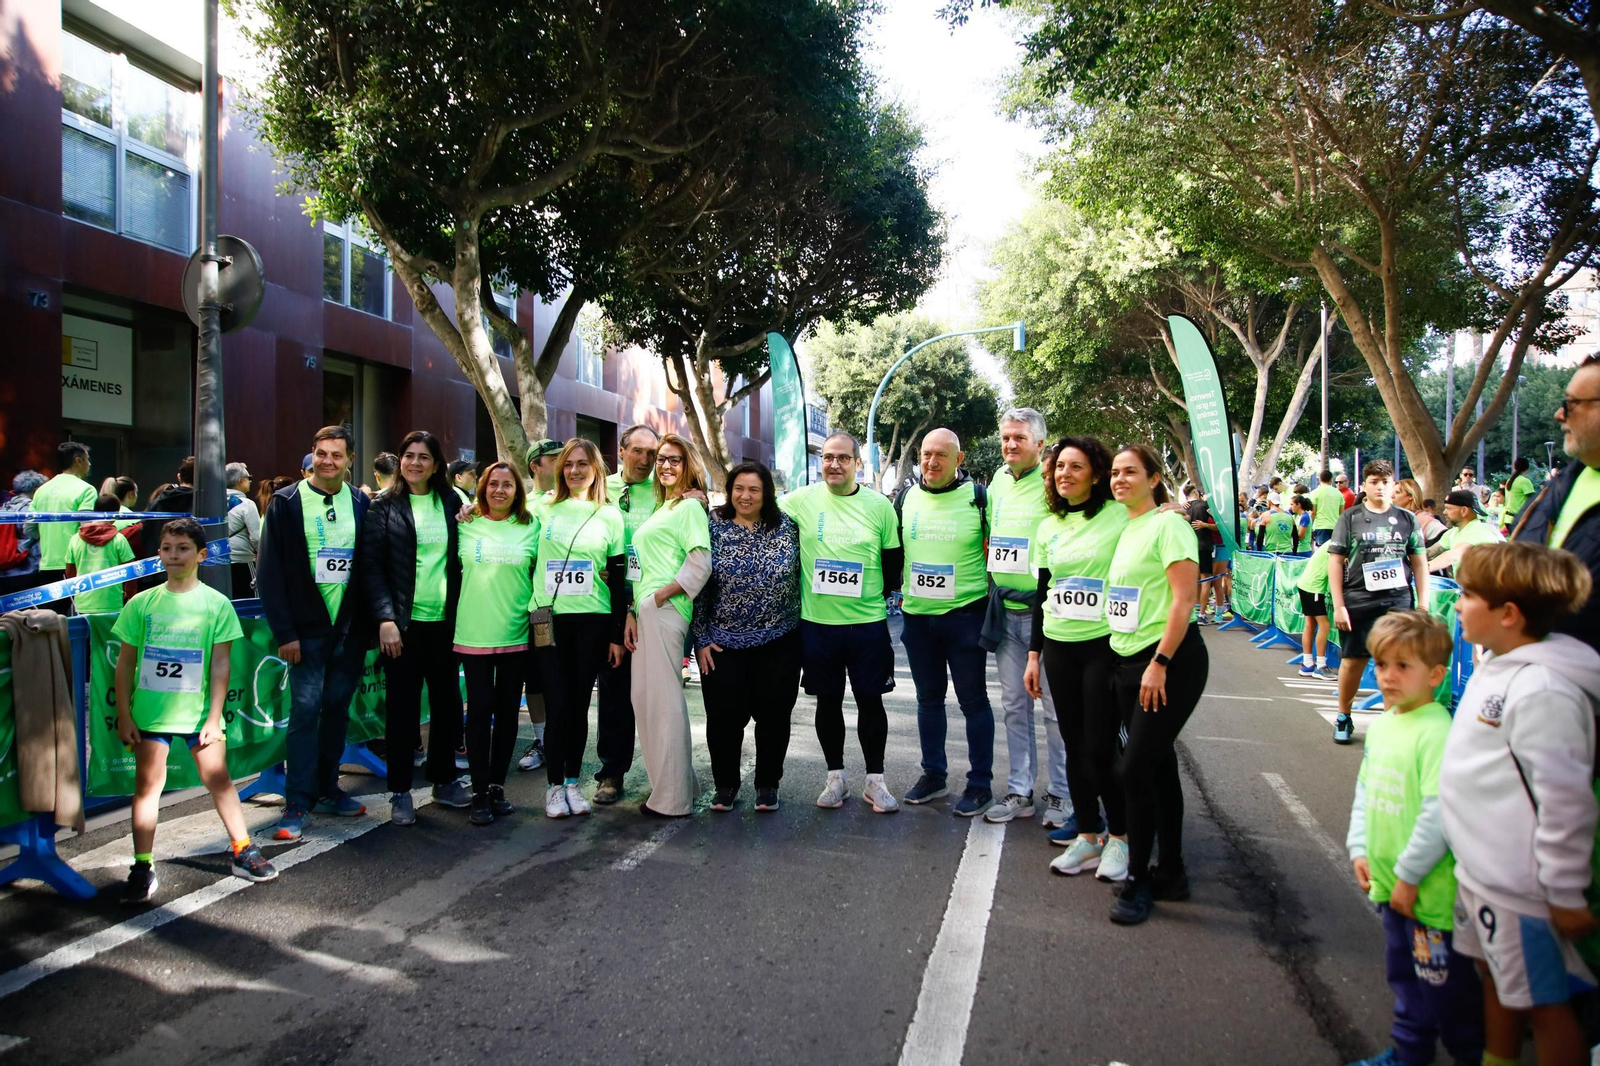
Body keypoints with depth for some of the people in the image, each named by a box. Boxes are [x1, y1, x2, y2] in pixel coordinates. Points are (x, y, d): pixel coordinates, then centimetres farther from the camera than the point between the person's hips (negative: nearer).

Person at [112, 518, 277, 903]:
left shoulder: (216, 603, -1)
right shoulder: (141, 604, 3)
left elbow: (220, 664, -2)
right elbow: (125, 663, 6)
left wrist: (214, 717, -6)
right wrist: (124, 715, 2)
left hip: (199, 710, -1)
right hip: (150, 710, 1)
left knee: (217, 777, 0)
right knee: (147, 782, 1)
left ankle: (243, 851, 13)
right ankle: (143, 868, 9)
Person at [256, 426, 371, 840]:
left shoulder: (361, 504, 6)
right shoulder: (286, 503, -3)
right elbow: (269, 572, -5)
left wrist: (370, 622, 1)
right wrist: (284, 632, -11)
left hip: (349, 627, 3)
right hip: (307, 629, -3)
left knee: (337, 708, 11)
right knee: (305, 709, -4)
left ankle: (327, 789, 23)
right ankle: (297, 803, 4)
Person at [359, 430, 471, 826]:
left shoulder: (451, 504, 8)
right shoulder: (384, 506, 0)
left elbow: (460, 559, 11)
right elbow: (372, 565, -5)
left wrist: (461, 612, 1)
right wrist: (385, 618, -14)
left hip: (444, 621, 3)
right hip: (402, 622, -3)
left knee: (447, 701, 10)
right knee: (402, 706, 3)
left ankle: (444, 779, 25)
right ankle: (400, 792, 13)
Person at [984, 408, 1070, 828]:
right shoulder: (999, 481, 11)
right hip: (1006, 612, 6)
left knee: (1055, 707, 2)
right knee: (1014, 705, 12)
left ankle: (1060, 794, 15)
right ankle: (1020, 792, 22)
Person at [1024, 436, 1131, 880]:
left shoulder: (1120, 517, -7)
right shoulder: (1048, 527, 10)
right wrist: (1034, 653, 13)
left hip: (1105, 644, -5)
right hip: (1058, 647, 5)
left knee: (1102, 746, -2)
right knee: (1074, 744, 10)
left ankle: (1119, 838, 16)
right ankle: (1087, 835, 23)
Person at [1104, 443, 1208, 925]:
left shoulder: (1167, 524, -10)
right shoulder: (1125, 529, 14)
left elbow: (1183, 600, -17)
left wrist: (1159, 663, -20)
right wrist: (1126, 664, 15)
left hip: (1171, 662, -8)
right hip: (1128, 662, 8)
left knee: (1135, 769, -9)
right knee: (1159, 766, 14)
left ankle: (1138, 881, 5)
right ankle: (1171, 873, 24)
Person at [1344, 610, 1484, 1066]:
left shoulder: (1437, 733, -21)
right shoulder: (1380, 726, 5)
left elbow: (1440, 814, -24)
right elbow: (1364, 790, 16)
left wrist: (1408, 874, -17)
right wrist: (1359, 849, 10)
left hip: (1431, 891, -8)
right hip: (1391, 886, 8)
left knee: (1445, 984, 6)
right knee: (1405, 974, 22)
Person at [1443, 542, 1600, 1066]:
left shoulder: (1541, 689, -26)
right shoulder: (1495, 663, 4)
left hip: (1518, 883, -9)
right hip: (1479, 868, 9)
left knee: (1543, 1002, 7)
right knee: (1496, 978, 24)